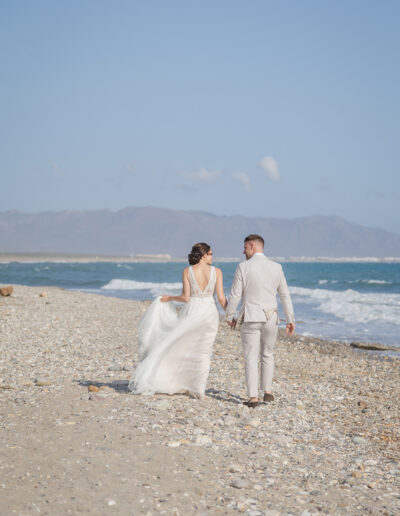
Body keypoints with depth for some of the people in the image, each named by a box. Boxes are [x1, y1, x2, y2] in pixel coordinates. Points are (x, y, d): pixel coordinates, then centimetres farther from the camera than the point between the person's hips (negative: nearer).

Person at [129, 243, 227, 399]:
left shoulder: (187, 271, -5)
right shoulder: (216, 271, -4)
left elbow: (186, 297, -10)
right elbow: (221, 298, -6)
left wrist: (170, 298, 7)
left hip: (191, 312, -1)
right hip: (209, 313, 1)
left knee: (179, 345, 14)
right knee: (204, 352, 10)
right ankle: (199, 389, 10)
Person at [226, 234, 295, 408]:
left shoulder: (243, 267, -9)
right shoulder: (276, 267, 2)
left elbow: (235, 295, -8)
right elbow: (285, 295, 5)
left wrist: (229, 316, 6)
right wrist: (290, 320, 11)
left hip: (250, 319, -3)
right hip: (270, 318, 3)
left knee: (251, 358, 2)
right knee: (267, 355, 21)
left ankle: (253, 397, -1)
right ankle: (267, 391, 21)